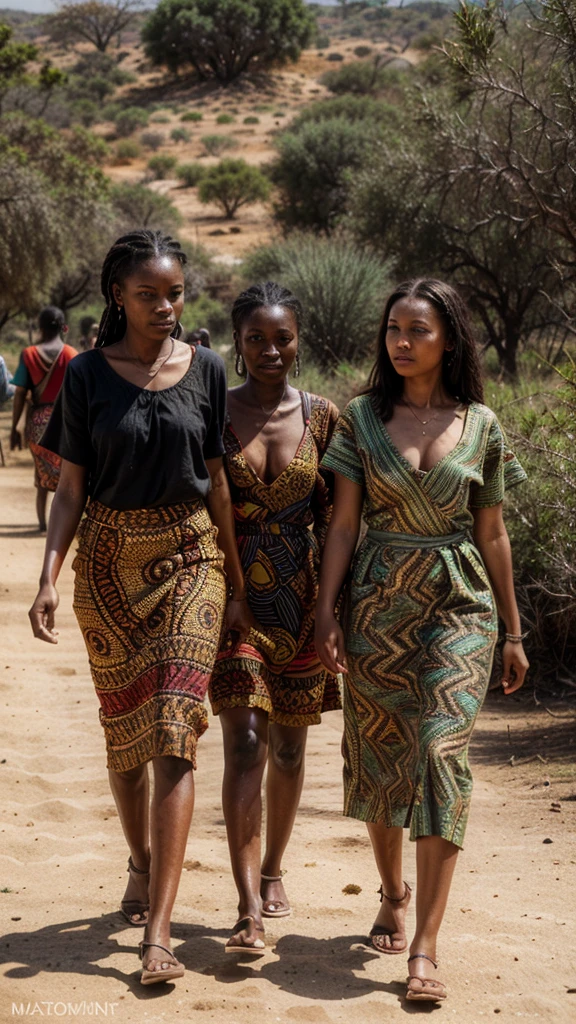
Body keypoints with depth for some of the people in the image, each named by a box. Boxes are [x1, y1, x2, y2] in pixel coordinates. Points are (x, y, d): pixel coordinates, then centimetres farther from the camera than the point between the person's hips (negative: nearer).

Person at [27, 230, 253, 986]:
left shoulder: (206, 370, 2)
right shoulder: (87, 376, -1)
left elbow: (217, 482, 6)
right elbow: (72, 489, 1)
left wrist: (237, 587, 6)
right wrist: (49, 577, -11)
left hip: (188, 560, -1)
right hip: (109, 562, 1)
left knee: (174, 732, -10)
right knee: (124, 729, 12)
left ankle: (157, 930, -12)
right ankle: (142, 864, 39)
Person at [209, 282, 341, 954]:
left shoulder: (321, 417, 3)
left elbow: (331, 520, 6)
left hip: (300, 597, 2)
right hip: (236, 595, -2)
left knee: (289, 742, 12)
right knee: (245, 740, -12)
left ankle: (272, 868, 33)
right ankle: (249, 909, -13)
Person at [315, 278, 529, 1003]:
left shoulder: (480, 425, 3)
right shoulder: (362, 419, 3)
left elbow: (492, 533, 8)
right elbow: (343, 521, 1)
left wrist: (512, 632, 9)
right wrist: (325, 613, -6)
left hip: (459, 605, -1)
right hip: (378, 605, 1)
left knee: (442, 753, -12)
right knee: (378, 756, 9)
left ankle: (424, 948, -14)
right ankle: (393, 896, 33)